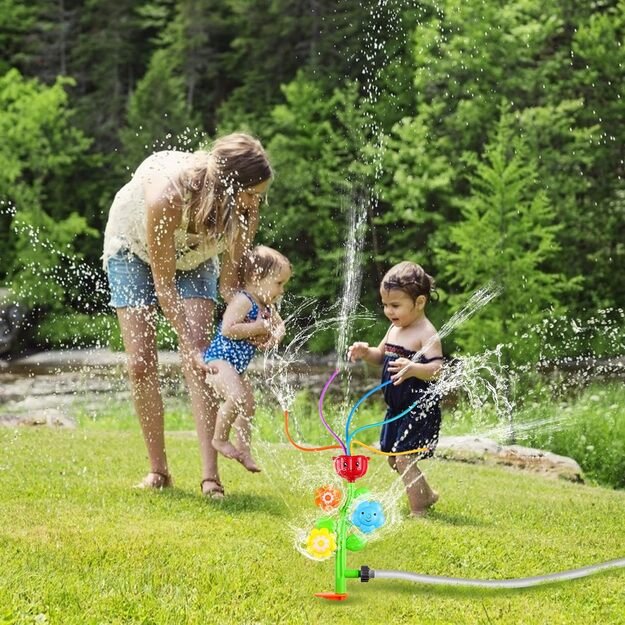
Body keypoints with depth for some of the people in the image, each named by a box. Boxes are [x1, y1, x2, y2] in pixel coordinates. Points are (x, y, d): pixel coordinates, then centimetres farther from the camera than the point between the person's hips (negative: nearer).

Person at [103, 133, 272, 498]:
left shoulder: (244, 209, -30)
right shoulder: (166, 194, -43)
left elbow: (229, 282, -19)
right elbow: (164, 286, -35)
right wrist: (190, 346, -38)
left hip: (193, 256, 2)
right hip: (133, 249, -2)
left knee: (199, 355, -15)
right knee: (141, 362, -10)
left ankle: (211, 474, -21)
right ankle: (159, 471, 2)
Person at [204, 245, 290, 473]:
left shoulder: (267, 306, 12)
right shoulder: (242, 301, -18)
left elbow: (279, 325, 26)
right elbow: (228, 329, -28)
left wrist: (277, 335, 1)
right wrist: (259, 327, -22)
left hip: (237, 366, 11)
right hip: (218, 359, -11)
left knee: (248, 405, 12)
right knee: (237, 397, -26)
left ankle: (243, 450, 21)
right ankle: (220, 438, -8)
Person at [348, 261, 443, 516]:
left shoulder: (426, 333, -18)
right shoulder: (395, 328, 9)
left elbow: (438, 368, -26)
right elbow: (381, 356, 22)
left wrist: (413, 369, -44)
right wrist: (366, 352, 0)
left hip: (419, 407, -10)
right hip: (398, 407, 10)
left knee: (404, 459, -12)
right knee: (393, 458, 18)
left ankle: (418, 511, -1)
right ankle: (426, 495, 38)